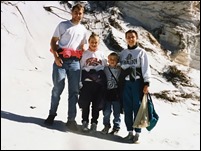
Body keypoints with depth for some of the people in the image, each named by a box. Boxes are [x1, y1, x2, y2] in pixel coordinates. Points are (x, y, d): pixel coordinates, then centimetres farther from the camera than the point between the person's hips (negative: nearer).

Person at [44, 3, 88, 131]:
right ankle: (52, 114, 15)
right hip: (61, 60, -3)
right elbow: (53, 41, 2)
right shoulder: (63, 25, 5)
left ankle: (71, 119, 6)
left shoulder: (83, 29, 16)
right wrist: (56, 57, -11)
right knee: (58, 88, -2)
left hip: (75, 62, 3)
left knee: (74, 91, 0)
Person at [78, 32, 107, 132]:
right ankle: (85, 122, 13)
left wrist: (105, 81, 5)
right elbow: (80, 67, 6)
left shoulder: (101, 54, 10)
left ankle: (94, 123, 16)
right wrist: (80, 81, 0)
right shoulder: (85, 54, 7)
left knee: (97, 104, 4)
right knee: (85, 103, 0)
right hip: (87, 82, -1)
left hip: (99, 82, 1)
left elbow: (105, 68, 12)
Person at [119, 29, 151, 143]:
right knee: (127, 108, 5)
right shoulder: (123, 53, 16)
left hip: (137, 82, -4)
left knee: (137, 107, -5)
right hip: (126, 83, 4)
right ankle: (130, 131, 13)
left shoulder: (141, 52, 3)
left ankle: (137, 133, 0)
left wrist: (146, 83, -12)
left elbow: (146, 68, -3)